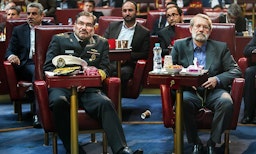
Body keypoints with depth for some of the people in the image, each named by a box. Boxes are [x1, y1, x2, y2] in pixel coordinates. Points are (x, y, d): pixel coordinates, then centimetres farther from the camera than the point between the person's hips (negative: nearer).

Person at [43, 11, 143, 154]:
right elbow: (48, 67, 10)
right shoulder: (59, 40, 17)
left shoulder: (102, 43, 22)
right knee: (59, 101, -36)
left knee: (105, 103, -31)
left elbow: (105, 70, 14)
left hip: (89, 89, 1)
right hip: (63, 86, -1)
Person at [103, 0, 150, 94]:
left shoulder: (144, 32, 10)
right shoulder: (112, 26, 19)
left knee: (124, 72, -38)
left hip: (127, 64, -2)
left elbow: (144, 54, 5)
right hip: (109, 61, 2)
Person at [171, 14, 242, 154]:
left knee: (226, 102, -33)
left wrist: (217, 79, -10)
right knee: (183, 101, -35)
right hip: (191, 92, 0)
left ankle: (212, 142, -15)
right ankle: (195, 143, -17)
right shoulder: (179, 46, 14)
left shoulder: (221, 47, 14)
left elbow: (235, 70, 9)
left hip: (214, 91, 1)